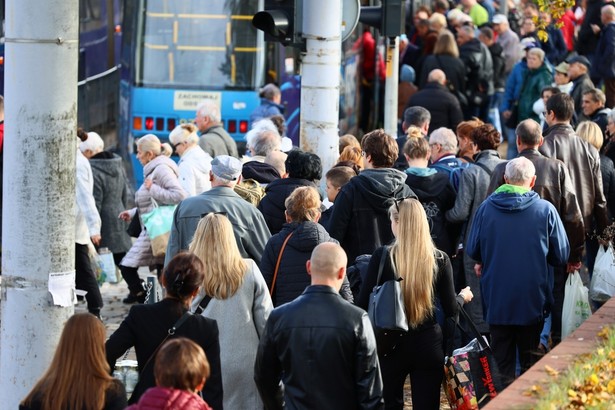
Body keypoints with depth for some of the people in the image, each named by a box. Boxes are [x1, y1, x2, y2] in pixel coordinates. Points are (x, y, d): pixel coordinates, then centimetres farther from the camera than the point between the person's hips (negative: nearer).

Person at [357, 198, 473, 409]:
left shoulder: (382, 257, -10)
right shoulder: (439, 259, -4)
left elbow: (363, 303, -8)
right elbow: (450, 310, 1)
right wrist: (463, 297, 23)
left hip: (391, 344, -1)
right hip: (428, 345, 1)